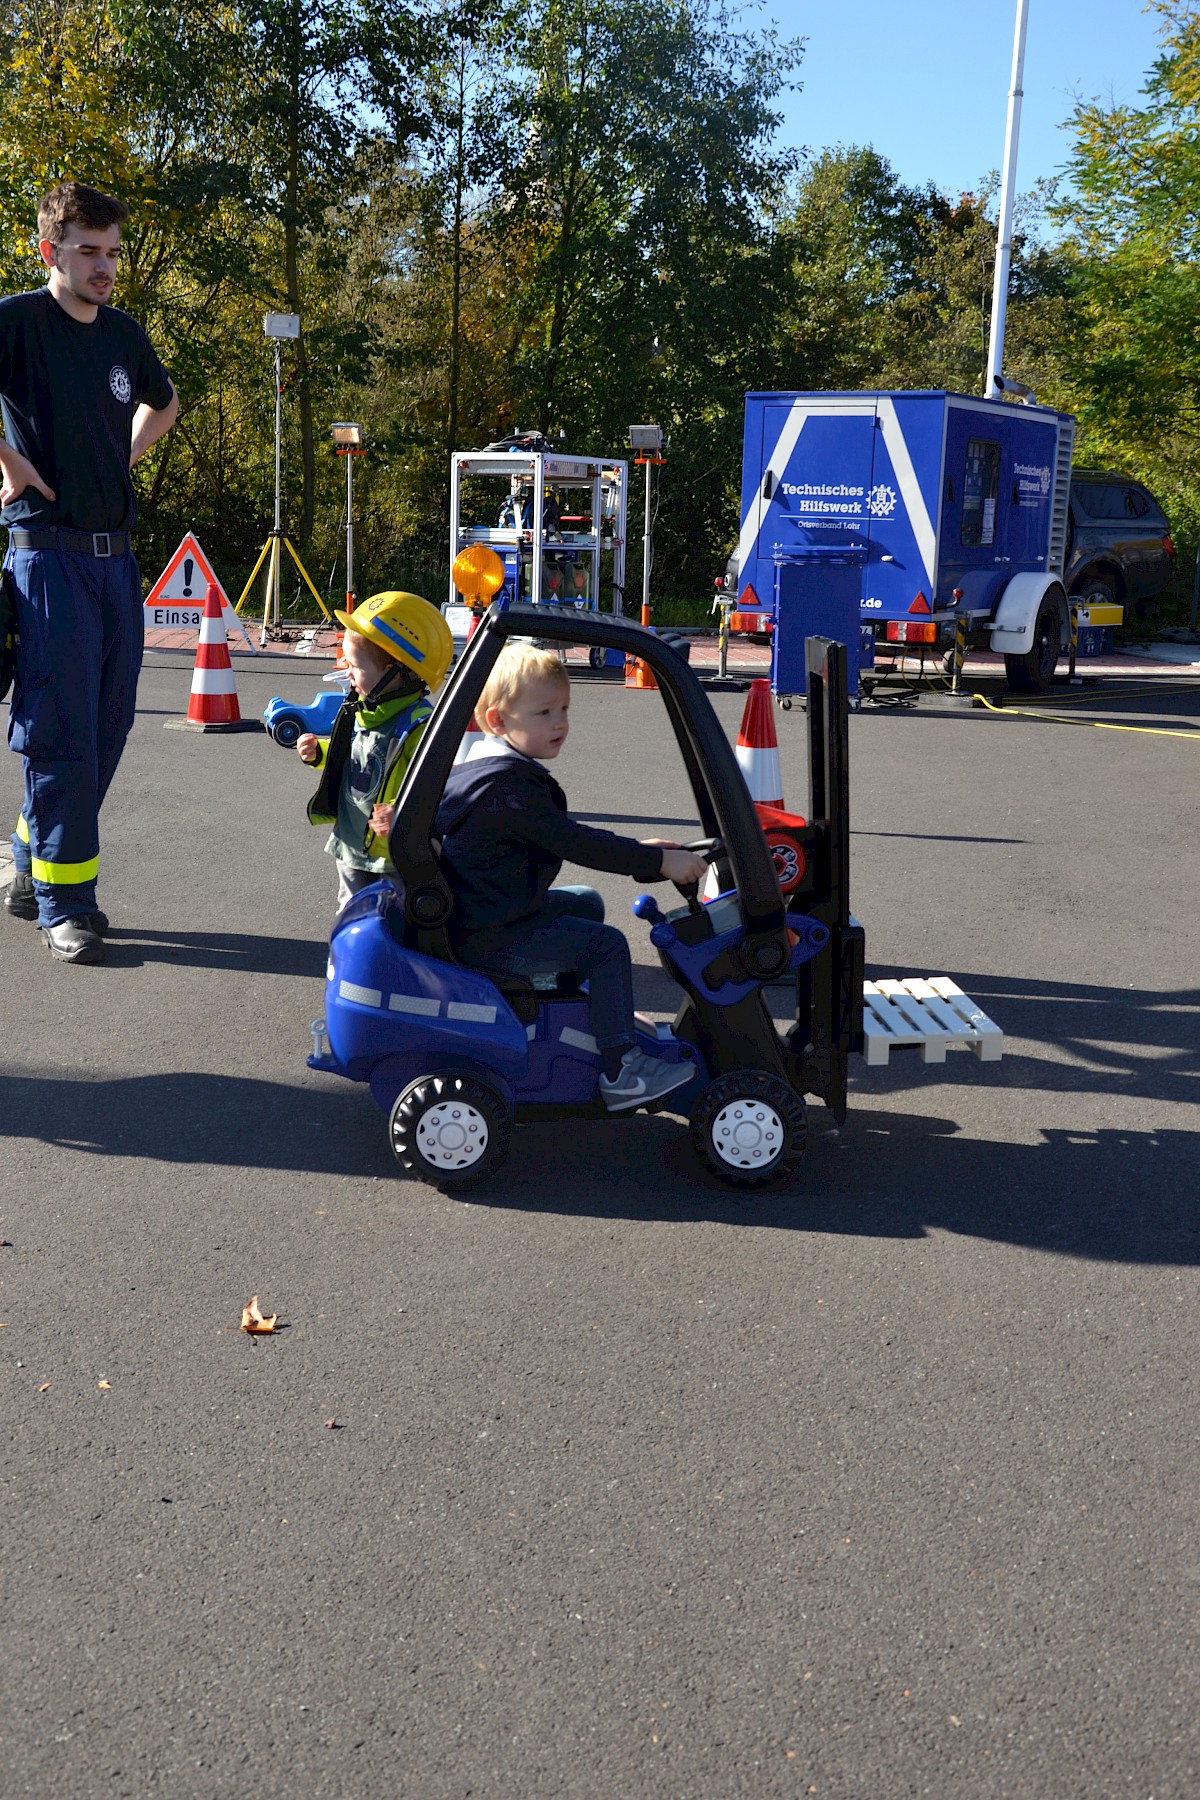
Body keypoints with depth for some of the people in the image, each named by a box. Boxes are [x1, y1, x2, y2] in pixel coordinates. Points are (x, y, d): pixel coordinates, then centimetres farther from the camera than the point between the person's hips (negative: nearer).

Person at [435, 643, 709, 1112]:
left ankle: (609, 1012, 28)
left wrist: (638, 850, 11)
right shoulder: (509, 786, -23)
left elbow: (564, 833, 17)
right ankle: (621, 1071, -9)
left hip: (478, 912, 11)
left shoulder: (483, 765, 11)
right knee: (607, 944, -10)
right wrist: (658, 861, -22)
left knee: (586, 903, 25)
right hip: (490, 940, -11)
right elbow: (574, 843, -26)